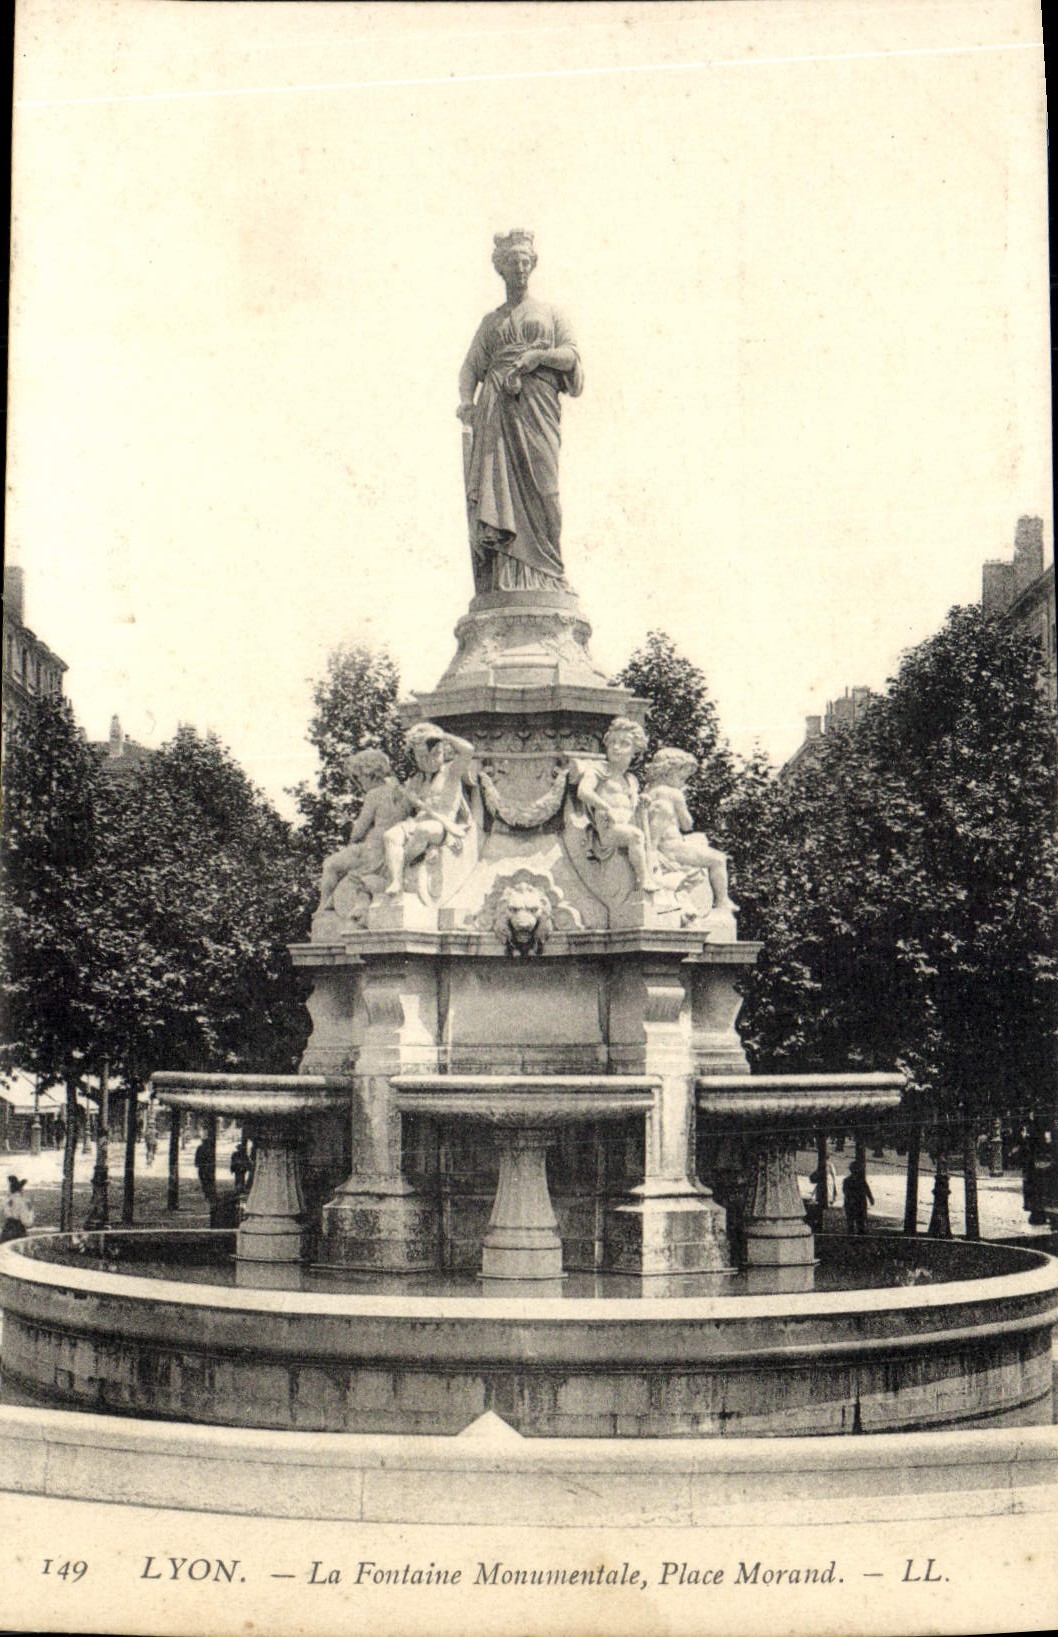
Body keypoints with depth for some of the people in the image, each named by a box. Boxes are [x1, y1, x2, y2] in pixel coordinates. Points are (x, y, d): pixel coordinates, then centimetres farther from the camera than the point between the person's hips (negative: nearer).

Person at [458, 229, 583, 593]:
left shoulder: (550, 314, 20)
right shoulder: (491, 321, 23)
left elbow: (572, 356, 8)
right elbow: (471, 366, 13)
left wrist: (539, 355, -11)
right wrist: (466, 400, -7)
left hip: (537, 407, -1)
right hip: (498, 406, 1)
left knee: (539, 485, -13)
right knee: (496, 479, -17)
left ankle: (546, 578, -14)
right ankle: (503, 578, -26)